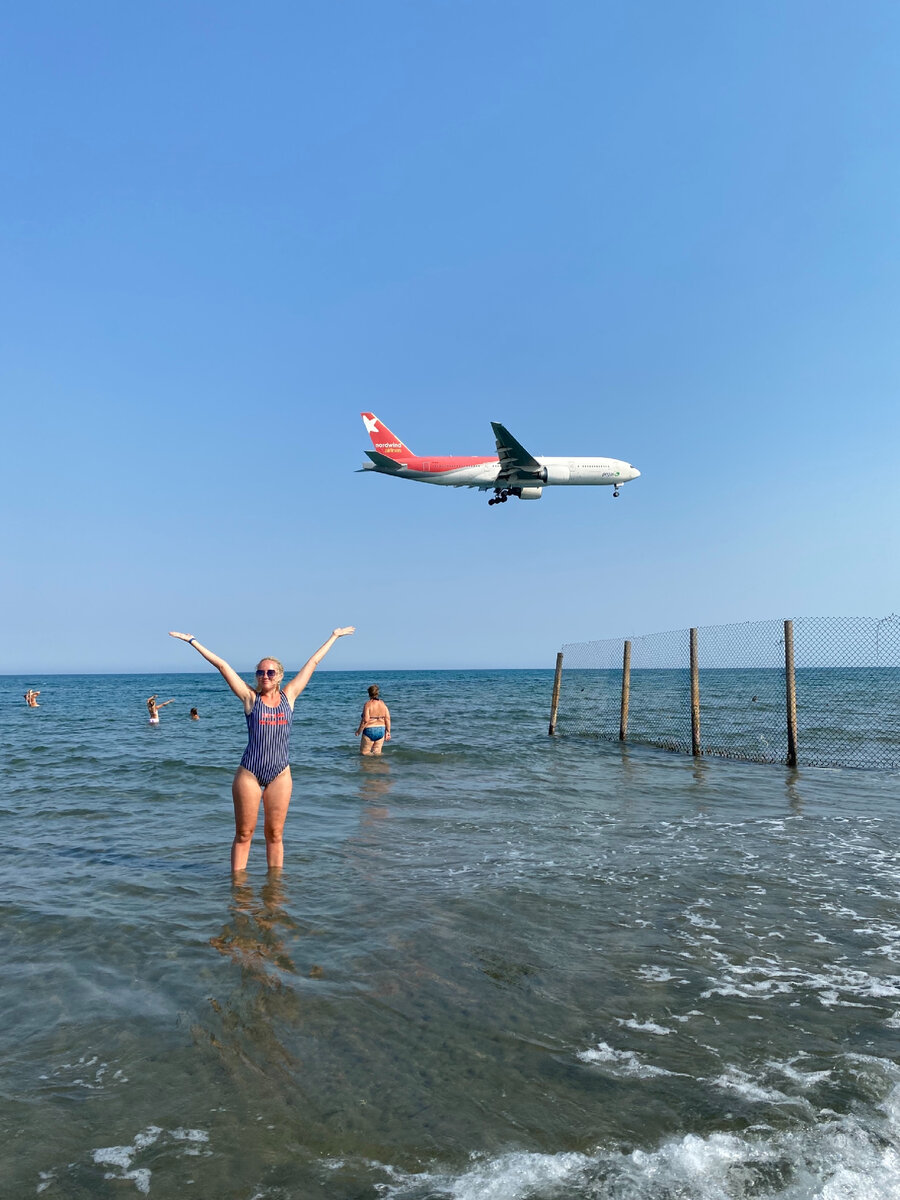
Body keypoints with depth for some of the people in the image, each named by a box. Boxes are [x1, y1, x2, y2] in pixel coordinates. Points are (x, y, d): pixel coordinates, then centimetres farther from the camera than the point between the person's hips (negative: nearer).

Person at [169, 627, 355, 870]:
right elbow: (222, 666, 0)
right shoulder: (251, 698, 2)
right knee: (244, 833, 5)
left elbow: (313, 662, 12)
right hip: (249, 774, -2)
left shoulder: (288, 696, 6)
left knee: (274, 834, 9)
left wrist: (334, 636, 21)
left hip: (281, 775, 2)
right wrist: (193, 641, 3)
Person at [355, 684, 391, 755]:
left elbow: (365, 720, -18)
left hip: (369, 731, -5)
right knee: (377, 753, 12)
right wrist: (388, 732, 9)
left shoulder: (368, 704, -12)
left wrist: (358, 731, -8)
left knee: (364, 752, 6)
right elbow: (388, 719, 3)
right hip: (381, 731, 5)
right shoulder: (383, 704, 4)